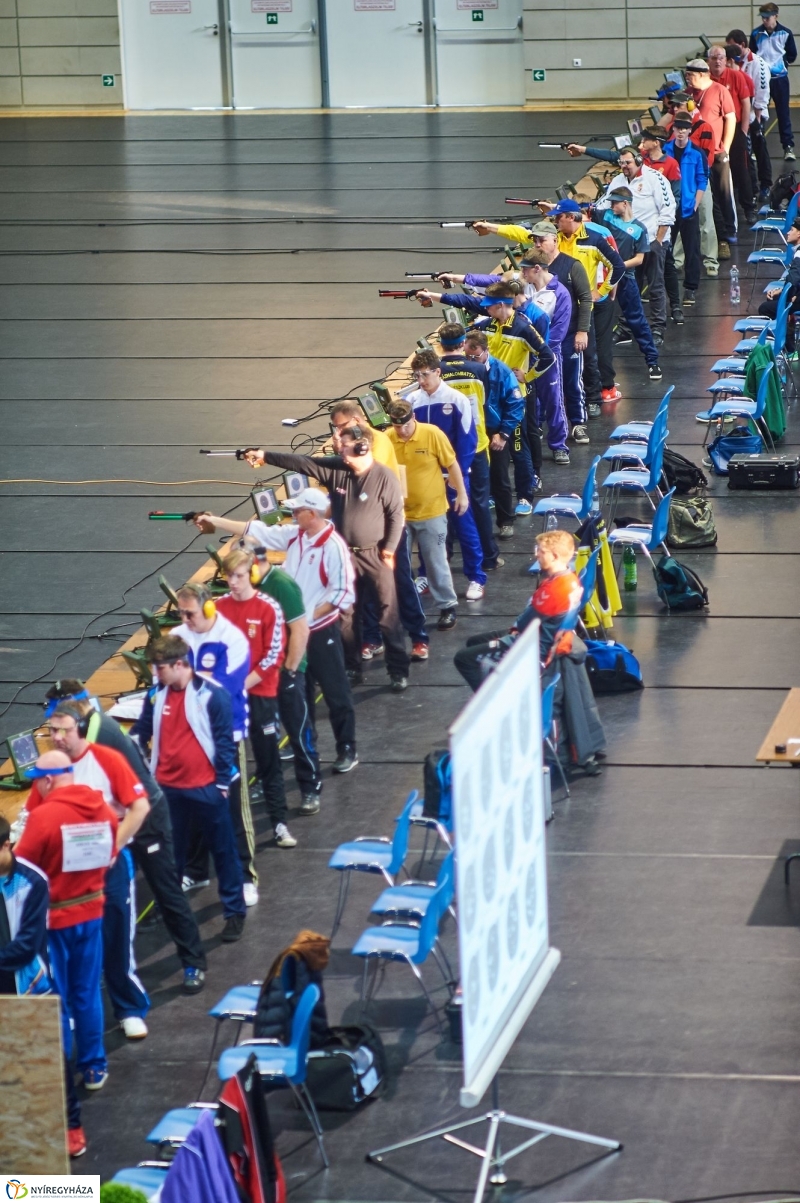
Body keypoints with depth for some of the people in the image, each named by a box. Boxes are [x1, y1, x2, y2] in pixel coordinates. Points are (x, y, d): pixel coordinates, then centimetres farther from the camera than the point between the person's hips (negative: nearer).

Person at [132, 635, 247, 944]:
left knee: (223, 850, 6)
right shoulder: (156, 695, 1)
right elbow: (140, 735, 10)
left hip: (205, 788, -5)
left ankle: (234, 912, 15)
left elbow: (225, 741, -9)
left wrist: (223, 782, -8)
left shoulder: (212, 695, -14)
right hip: (167, 788, 5)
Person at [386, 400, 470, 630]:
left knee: (436, 562, 5)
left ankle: (447, 607, 18)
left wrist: (461, 494, -1)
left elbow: (451, 464, -3)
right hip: (399, 512, 2)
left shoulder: (432, 434, -14)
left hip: (431, 511, -2)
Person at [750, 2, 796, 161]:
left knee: (783, 113, 3)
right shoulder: (756, 33, -2)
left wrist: (782, 63, -5)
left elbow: (792, 54, 5)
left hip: (780, 78, -1)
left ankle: (788, 146, 9)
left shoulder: (785, 33, -6)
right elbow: (751, 54, 8)